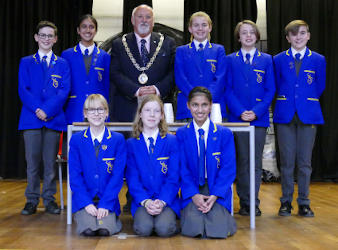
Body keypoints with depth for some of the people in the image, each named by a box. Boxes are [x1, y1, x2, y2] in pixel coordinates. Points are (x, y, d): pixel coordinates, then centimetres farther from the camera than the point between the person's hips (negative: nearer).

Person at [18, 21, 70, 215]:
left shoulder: (62, 64, 10)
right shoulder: (26, 62, 11)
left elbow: (64, 90, -1)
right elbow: (23, 90, 2)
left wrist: (47, 110, -14)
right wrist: (37, 109, -13)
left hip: (54, 119, 0)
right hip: (31, 118, 0)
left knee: (50, 161, 3)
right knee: (32, 161, 2)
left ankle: (49, 199, 13)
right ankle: (32, 200, 12)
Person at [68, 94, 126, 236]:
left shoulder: (118, 139, 1)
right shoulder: (76, 139, 3)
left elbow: (118, 175, -3)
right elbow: (74, 175, -1)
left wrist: (105, 204, -13)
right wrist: (87, 203, -13)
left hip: (108, 200, 0)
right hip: (84, 199, 0)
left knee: (105, 229, -24)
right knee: (87, 230, -24)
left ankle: (113, 218, 10)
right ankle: (81, 215, 10)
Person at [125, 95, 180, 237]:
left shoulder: (171, 141, 4)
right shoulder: (131, 144, 7)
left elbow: (174, 177, -1)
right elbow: (132, 178, 2)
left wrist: (162, 201, -16)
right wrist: (145, 201, -14)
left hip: (167, 200, -1)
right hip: (142, 200, 1)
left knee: (164, 228, -27)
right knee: (143, 228, -26)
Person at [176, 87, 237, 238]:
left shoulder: (224, 134, 3)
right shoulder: (181, 134, 4)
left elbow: (228, 169, -1)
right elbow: (182, 169, 1)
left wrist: (214, 196, -14)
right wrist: (194, 195, -14)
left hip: (217, 191, 0)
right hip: (192, 191, 0)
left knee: (218, 230, -23)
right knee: (194, 229, -25)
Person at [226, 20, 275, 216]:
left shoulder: (266, 60, 9)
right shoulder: (230, 60, 8)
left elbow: (270, 90, 4)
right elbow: (228, 89, 2)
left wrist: (256, 112, -10)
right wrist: (240, 112, -11)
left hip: (259, 118, 1)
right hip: (238, 118, 0)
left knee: (256, 162, 3)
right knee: (242, 162, 2)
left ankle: (254, 203, 9)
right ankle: (244, 203, 9)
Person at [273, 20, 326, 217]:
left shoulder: (318, 60, 6)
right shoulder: (279, 60, 7)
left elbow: (320, 87, 9)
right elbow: (276, 86, 11)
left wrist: (306, 102, 7)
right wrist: (287, 101, 7)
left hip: (308, 114, 0)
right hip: (285, 114, 0)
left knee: (305, 162, 3)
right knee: (287, 161, 3)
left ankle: (304, 203, 13)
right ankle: (286, 202, 13)